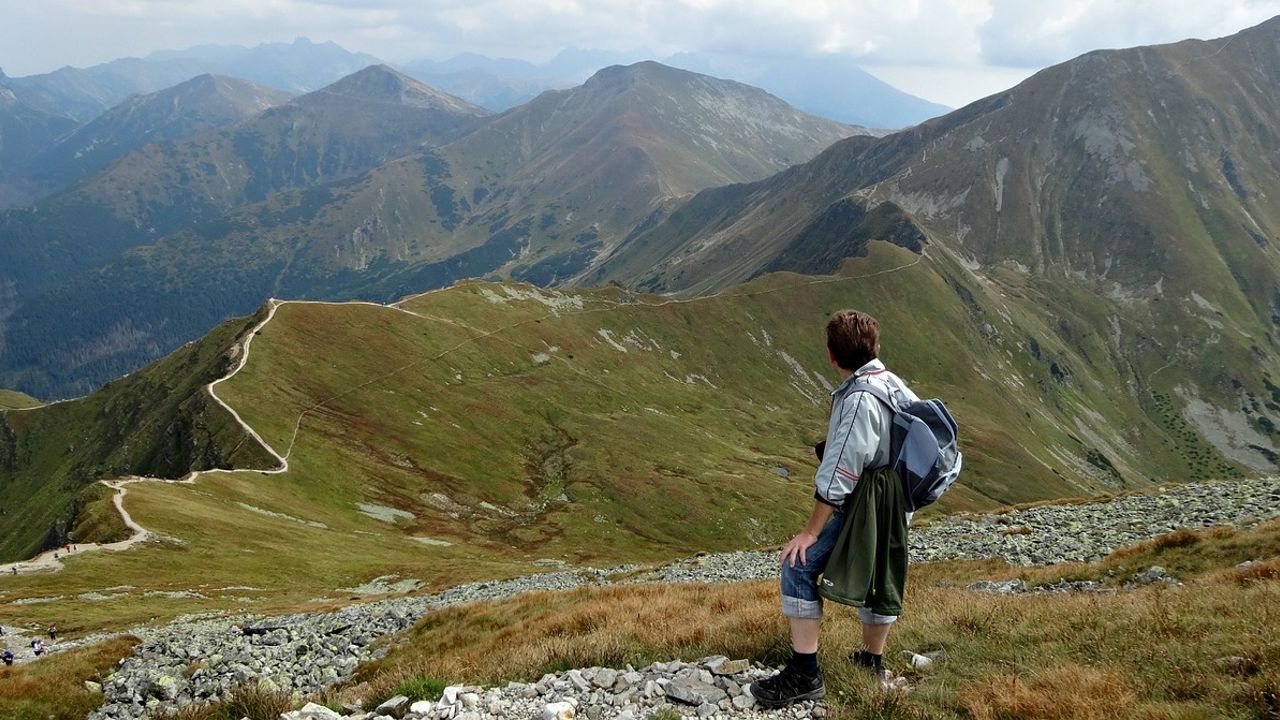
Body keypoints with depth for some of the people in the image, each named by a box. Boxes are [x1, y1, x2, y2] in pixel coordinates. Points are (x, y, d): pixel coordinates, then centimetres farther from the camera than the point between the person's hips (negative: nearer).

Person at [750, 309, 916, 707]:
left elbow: (838, 476, -23)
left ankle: (804, 674, -9)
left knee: (799, 567, -9)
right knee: (879, 578, 22)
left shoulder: (860, 401, -23)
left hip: (864, 506, -10)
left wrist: (810, 532, -17)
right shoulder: (894, 384, 5)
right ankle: (871, 662, 39)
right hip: (895, 505, 10)